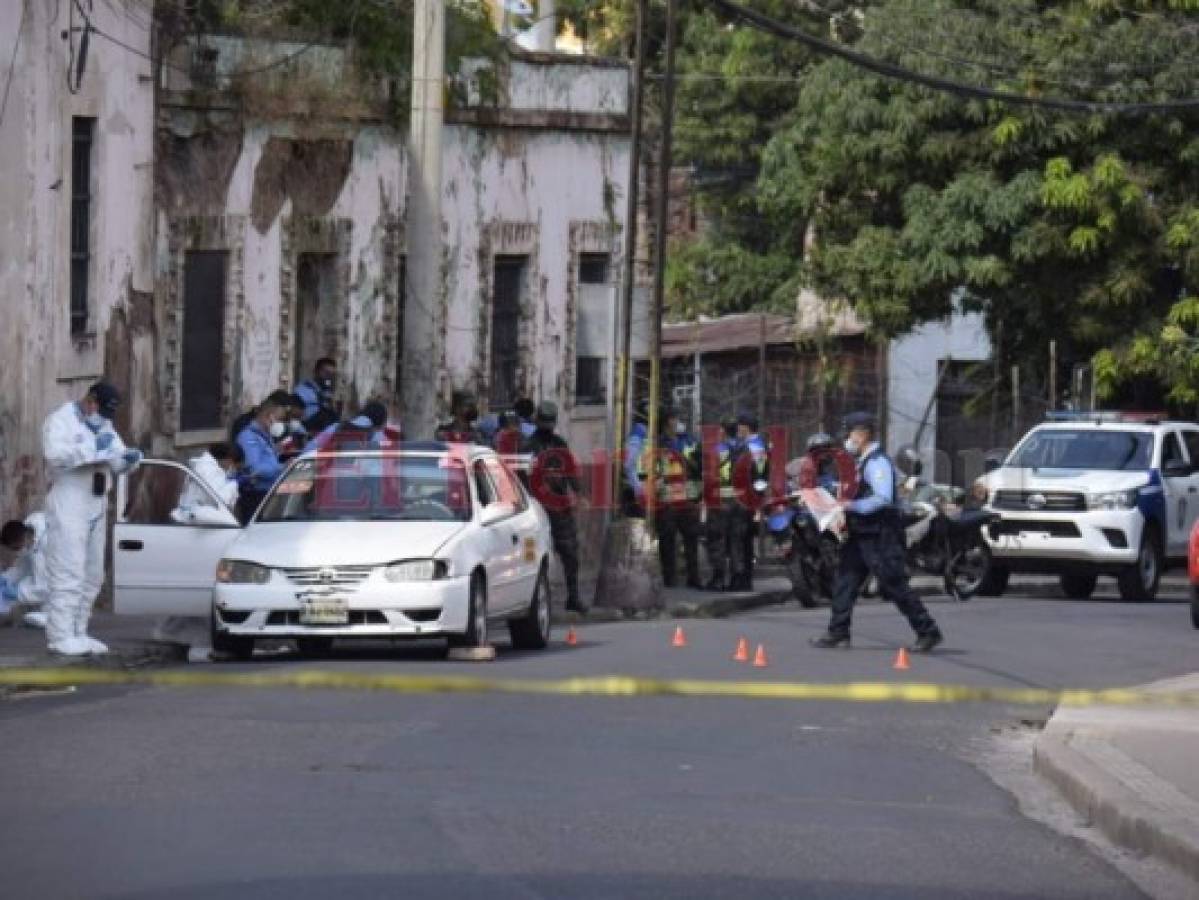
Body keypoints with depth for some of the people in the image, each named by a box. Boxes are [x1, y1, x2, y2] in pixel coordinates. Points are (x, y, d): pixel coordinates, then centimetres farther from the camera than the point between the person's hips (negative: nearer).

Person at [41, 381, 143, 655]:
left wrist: (128, 457, -6)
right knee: (68, 571, -13)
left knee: (92, 574, 8)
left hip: (96, 506, 9)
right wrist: (93, 448, -26)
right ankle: (60, 636, -15)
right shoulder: (61, 419, -6)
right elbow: (55, 454, -22)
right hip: (68, 503, -9)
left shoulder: (104, 425, 20)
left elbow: (116, 462, 17)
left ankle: (78, 633, 13)